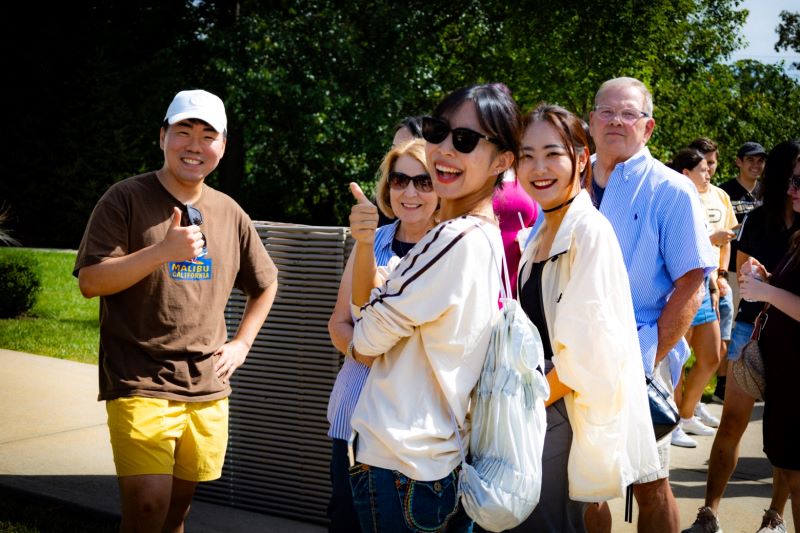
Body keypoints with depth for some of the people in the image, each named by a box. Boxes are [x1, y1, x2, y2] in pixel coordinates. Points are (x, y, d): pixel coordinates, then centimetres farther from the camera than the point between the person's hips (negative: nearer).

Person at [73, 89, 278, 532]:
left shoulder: (229, 213, 11)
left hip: (207, 391, 5)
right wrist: (163, 251, -19)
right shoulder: (126, 199, -3)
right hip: (140, 384, -4)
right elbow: (90, 281, -10)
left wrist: (241, 343, 13)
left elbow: (265, 284, 25)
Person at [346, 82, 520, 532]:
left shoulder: (456, 238, -22)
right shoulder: (490, 238, 7)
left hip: (401, 466, -9)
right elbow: (364, 304, 9)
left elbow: (366, 340, -14)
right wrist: (365, 243, -9)